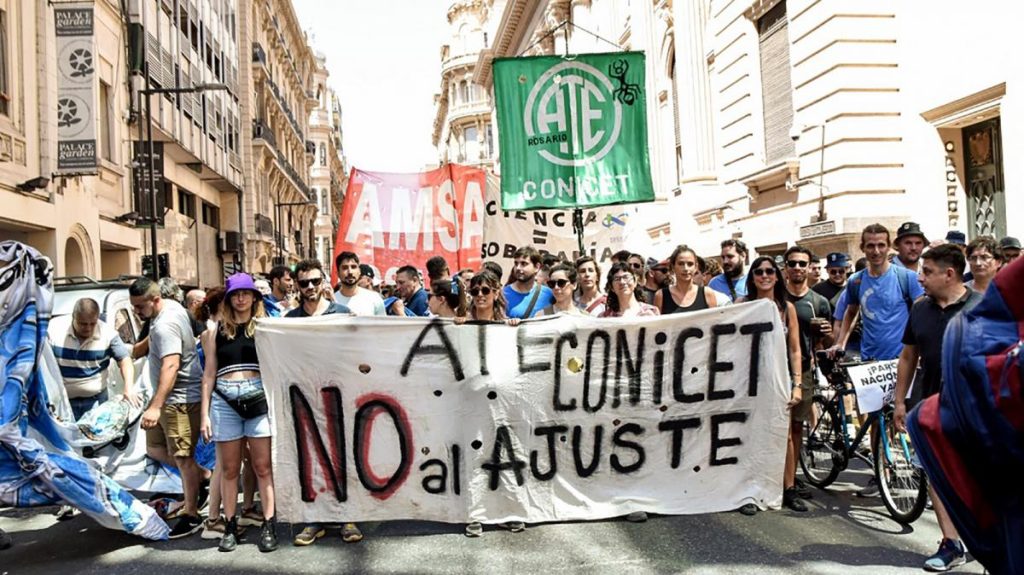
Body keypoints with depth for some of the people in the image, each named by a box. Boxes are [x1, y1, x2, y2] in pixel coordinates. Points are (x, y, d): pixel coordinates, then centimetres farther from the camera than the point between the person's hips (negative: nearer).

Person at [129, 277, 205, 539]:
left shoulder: (165, 325, -23)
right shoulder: (171, 306, 7)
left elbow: (171, 366, -34)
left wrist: (156, 406, -40)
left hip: (180, 399, -11)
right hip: (169, 399, 11)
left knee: (183, 457, -3)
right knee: (154, 448, 17)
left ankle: (191, 516, 7)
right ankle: (200, 477, 27)